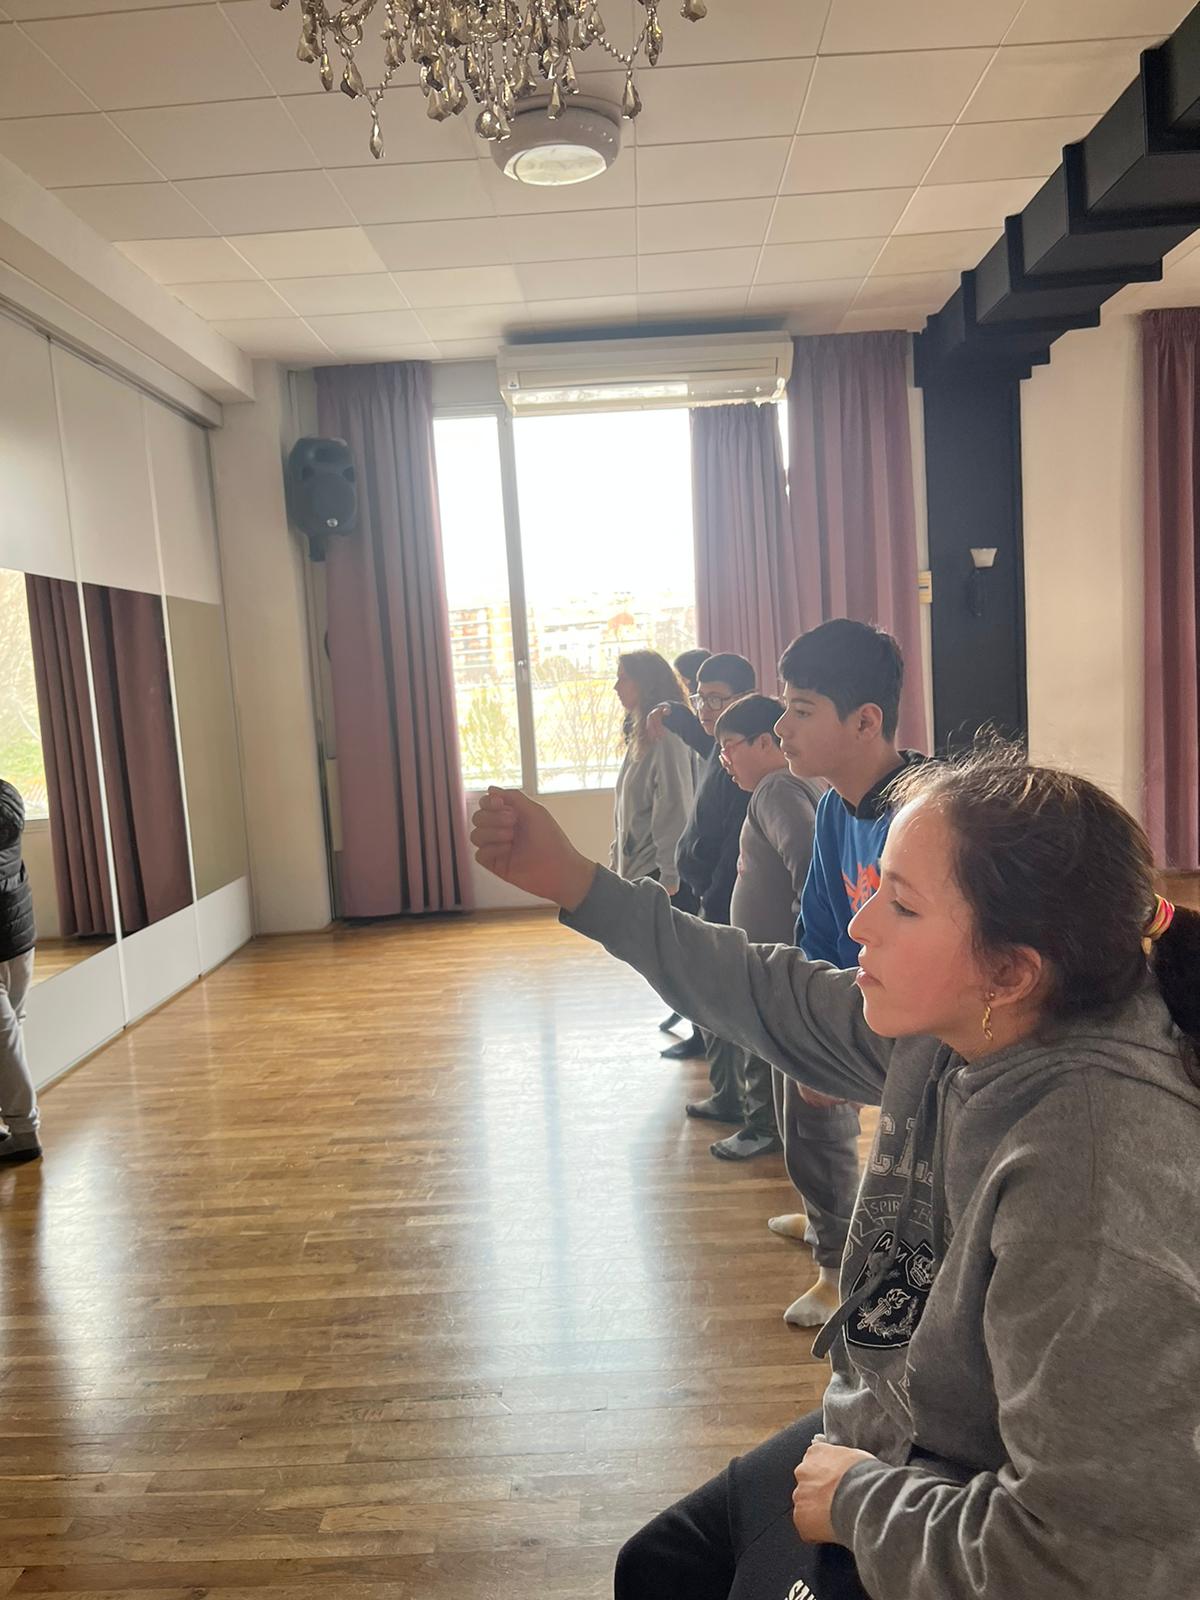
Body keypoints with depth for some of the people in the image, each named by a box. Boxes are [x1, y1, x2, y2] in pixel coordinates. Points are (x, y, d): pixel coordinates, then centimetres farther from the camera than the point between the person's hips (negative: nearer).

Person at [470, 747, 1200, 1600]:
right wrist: (574, 883, -3)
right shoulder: (949, 1023, -14)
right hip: (881, 1447, 7)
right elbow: (771, 994, 0)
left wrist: (860, 1500, -19)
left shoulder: (1096, 1176, -36)